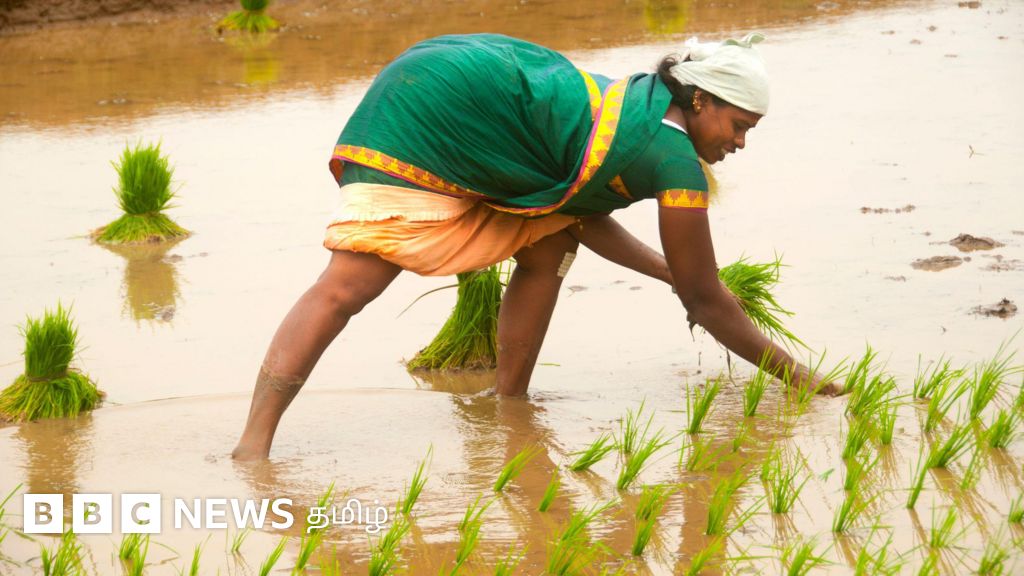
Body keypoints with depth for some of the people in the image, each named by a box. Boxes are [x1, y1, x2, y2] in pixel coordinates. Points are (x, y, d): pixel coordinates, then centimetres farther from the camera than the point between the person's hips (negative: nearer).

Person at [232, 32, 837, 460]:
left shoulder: (637, 104, 14)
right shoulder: (674, 159, -10)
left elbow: (582, 214, 27)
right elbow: (705, 301, -3)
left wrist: (672, 271, 28)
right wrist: (796, 374, 6)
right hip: (420, 119, -10)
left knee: (549, 248, 12)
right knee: (346, 286, -20)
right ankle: (254, 443, -30)